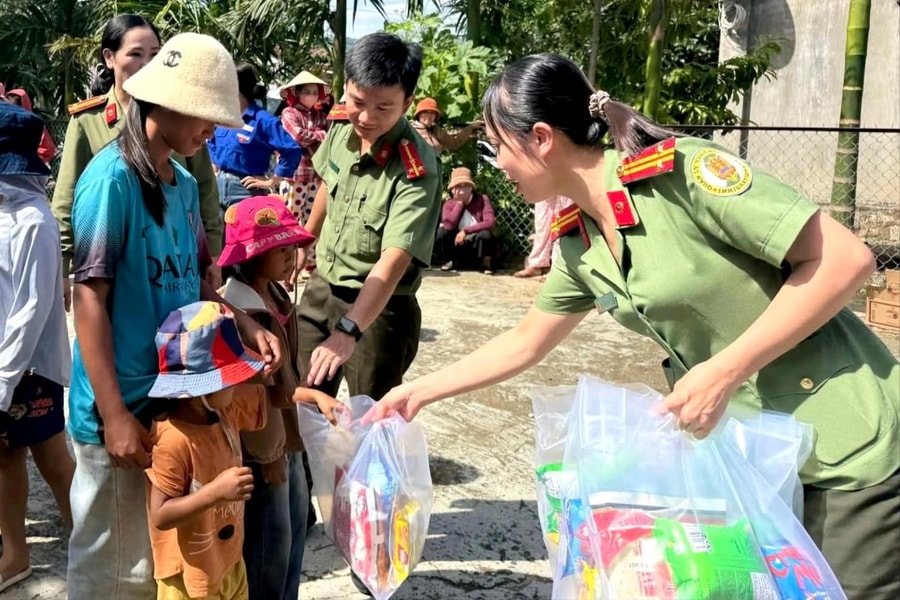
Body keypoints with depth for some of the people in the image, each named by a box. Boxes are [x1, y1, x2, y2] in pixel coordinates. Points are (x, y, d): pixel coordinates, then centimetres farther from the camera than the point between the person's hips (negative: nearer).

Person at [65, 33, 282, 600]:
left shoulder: (185, 184, 8)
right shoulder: (112, 177, -16)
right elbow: (90, 297, -17)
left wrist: (247, 325, -4)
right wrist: (115, 414, -19)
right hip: (123, 404, -7)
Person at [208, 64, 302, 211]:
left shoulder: (262, 120, -14)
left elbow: (292, 150, -21)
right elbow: (212, 141, 30)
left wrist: (272, 181, -17)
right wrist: (214, 167, 17)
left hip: (245, 190, -8)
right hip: (219, 185, 8)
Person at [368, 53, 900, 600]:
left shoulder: (679, 171, -21)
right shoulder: (578, 246, 2)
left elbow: (847, 259, -22)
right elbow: (524, 344, 18)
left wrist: (723, 371, -23)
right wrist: (421, 391, 19)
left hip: (848, 447, -7)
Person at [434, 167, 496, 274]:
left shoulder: (482, 199, -13)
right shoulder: (449, 204, -6)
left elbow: (490, 223, -26)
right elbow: (448, 225, -24)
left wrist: (465, 230, -28)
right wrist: (459, 203, -22)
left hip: (477, 241, -2)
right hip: (458, 242, 3)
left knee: (486, 234, -36)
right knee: (441, 232, -23)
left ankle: (486, 263, -4)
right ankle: (452, 260, 6)